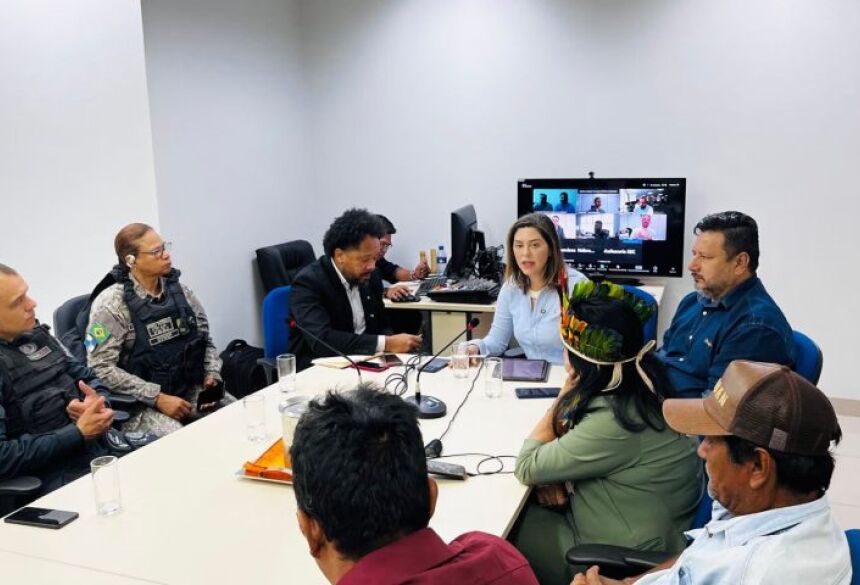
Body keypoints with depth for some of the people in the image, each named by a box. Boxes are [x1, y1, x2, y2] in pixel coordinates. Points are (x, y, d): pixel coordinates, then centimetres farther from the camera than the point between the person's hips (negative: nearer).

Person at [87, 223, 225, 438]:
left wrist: (212, 376, -3)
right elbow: (101, 368, -14)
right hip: (141, 405, -5)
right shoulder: (111, 303, -10)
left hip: (192, 390, 5)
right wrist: (158, 398, -18)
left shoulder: (179, 290, 6)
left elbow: (205, 339, 15)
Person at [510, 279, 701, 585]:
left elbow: (526, 468, -20)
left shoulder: (611, 424, -34)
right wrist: (553, 473, -8)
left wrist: (564, 395, -15)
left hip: (626, 557, -8)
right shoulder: (644, 384, -7)